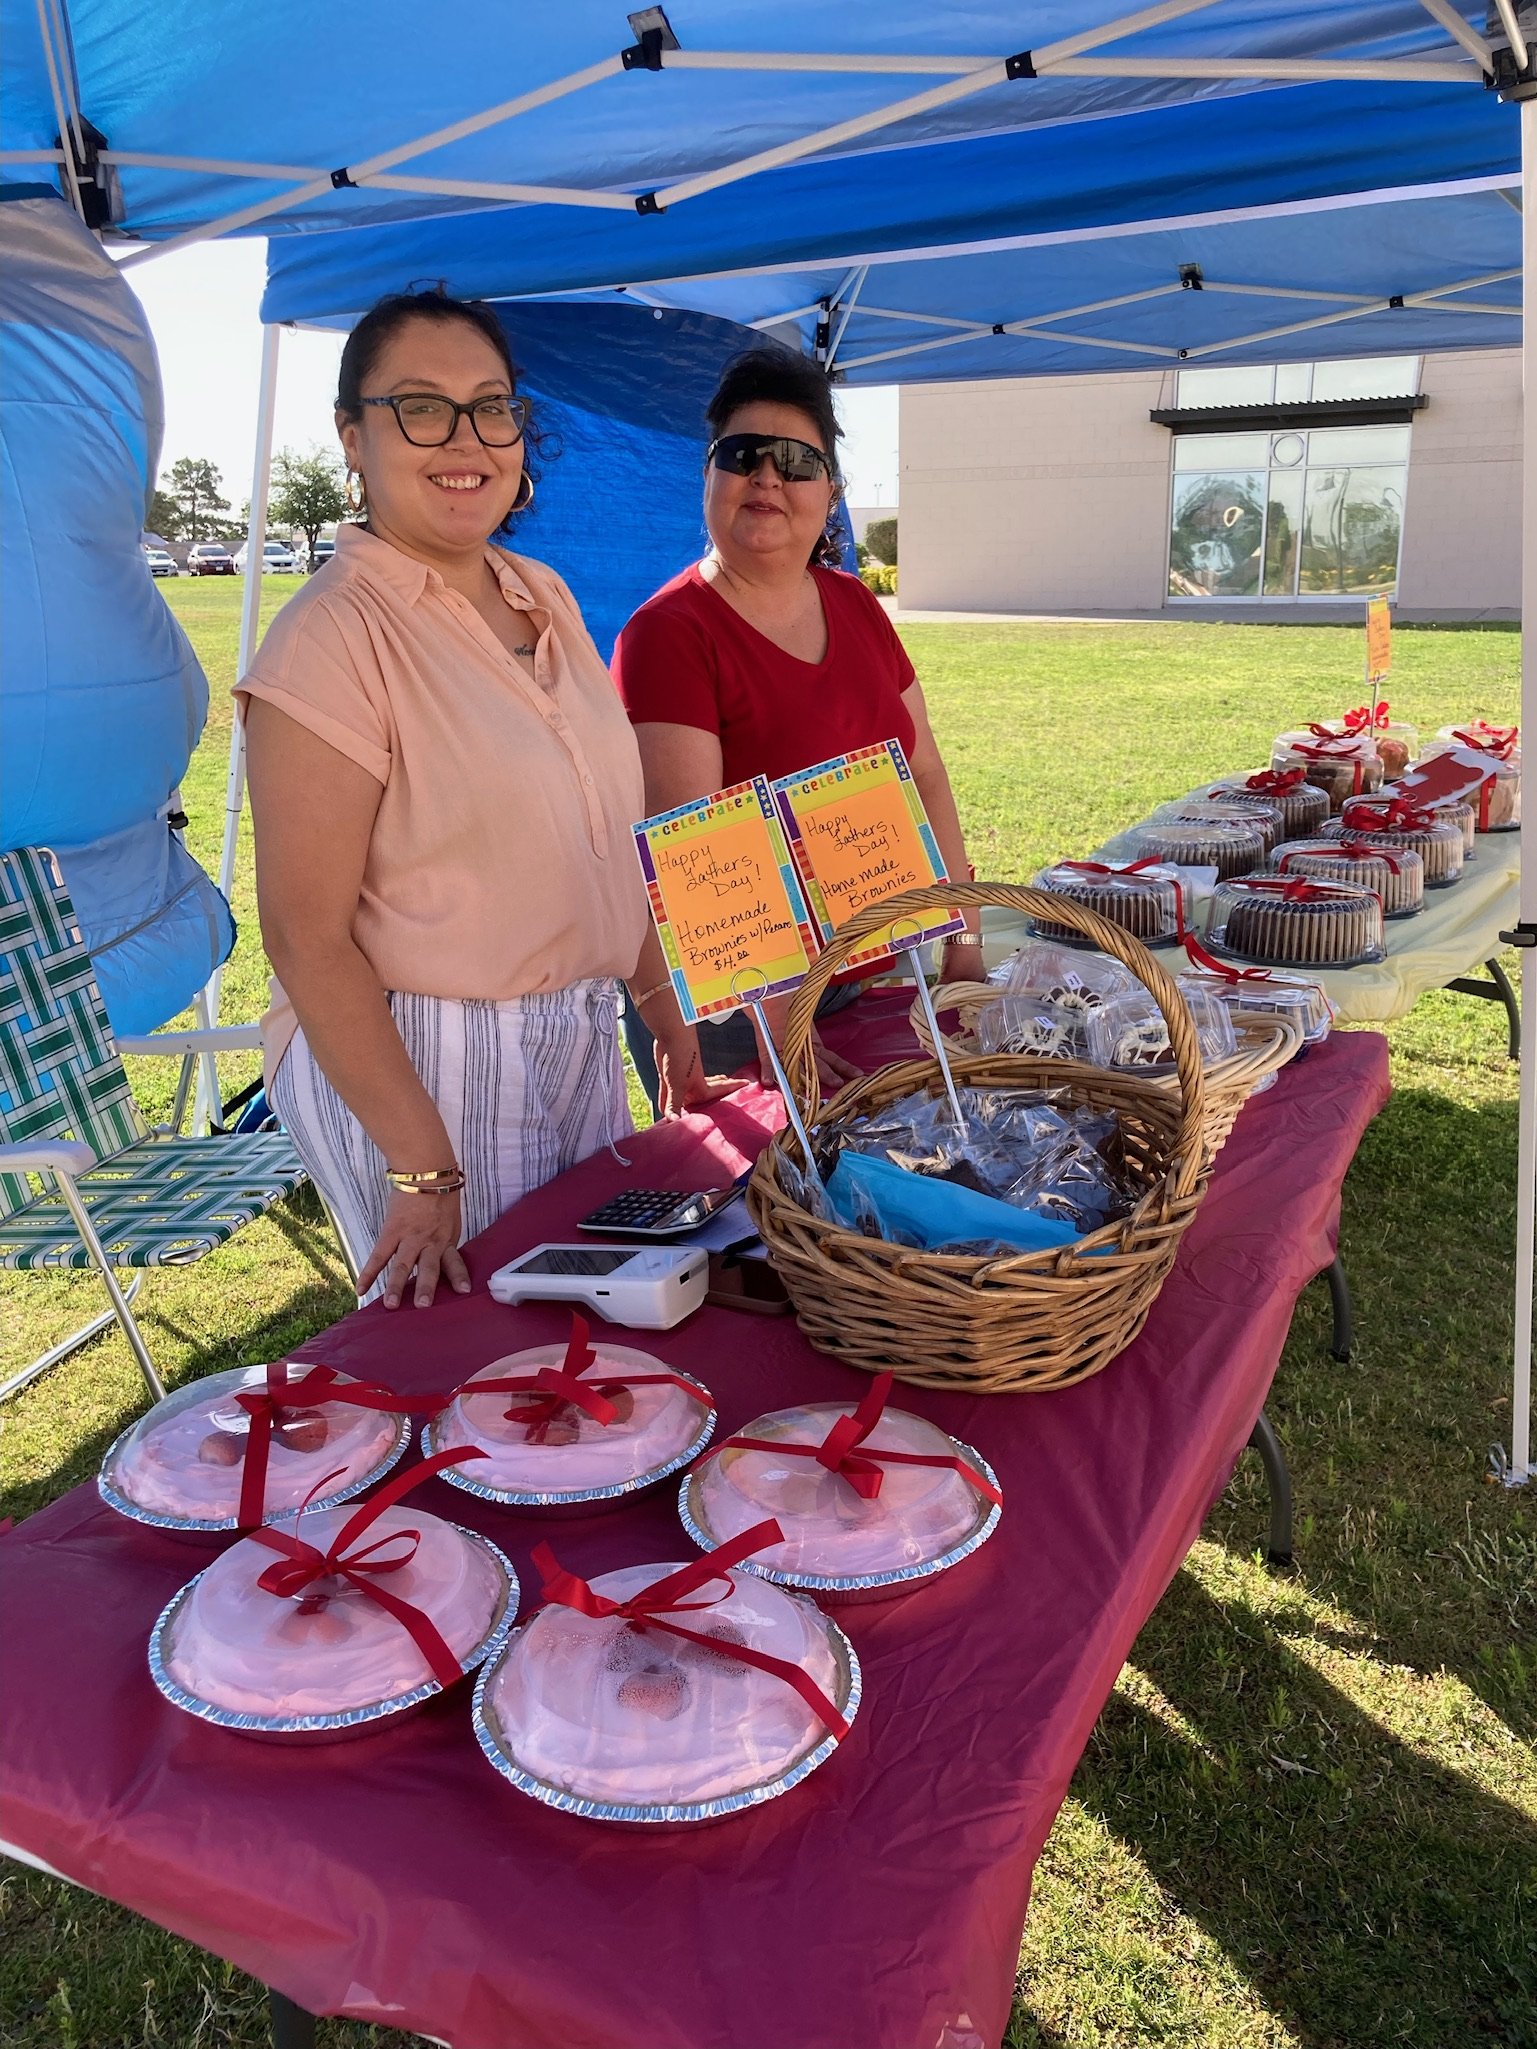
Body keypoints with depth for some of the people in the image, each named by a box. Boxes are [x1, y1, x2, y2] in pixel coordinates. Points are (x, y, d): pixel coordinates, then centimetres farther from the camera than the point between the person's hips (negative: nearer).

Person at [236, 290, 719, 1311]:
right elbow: (308, 939, -18)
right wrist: (422, 1169, -21)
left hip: (584, 1042, 7)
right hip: (410, 1064, -7)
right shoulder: (335, 634, -16)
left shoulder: (547, 597, 7)